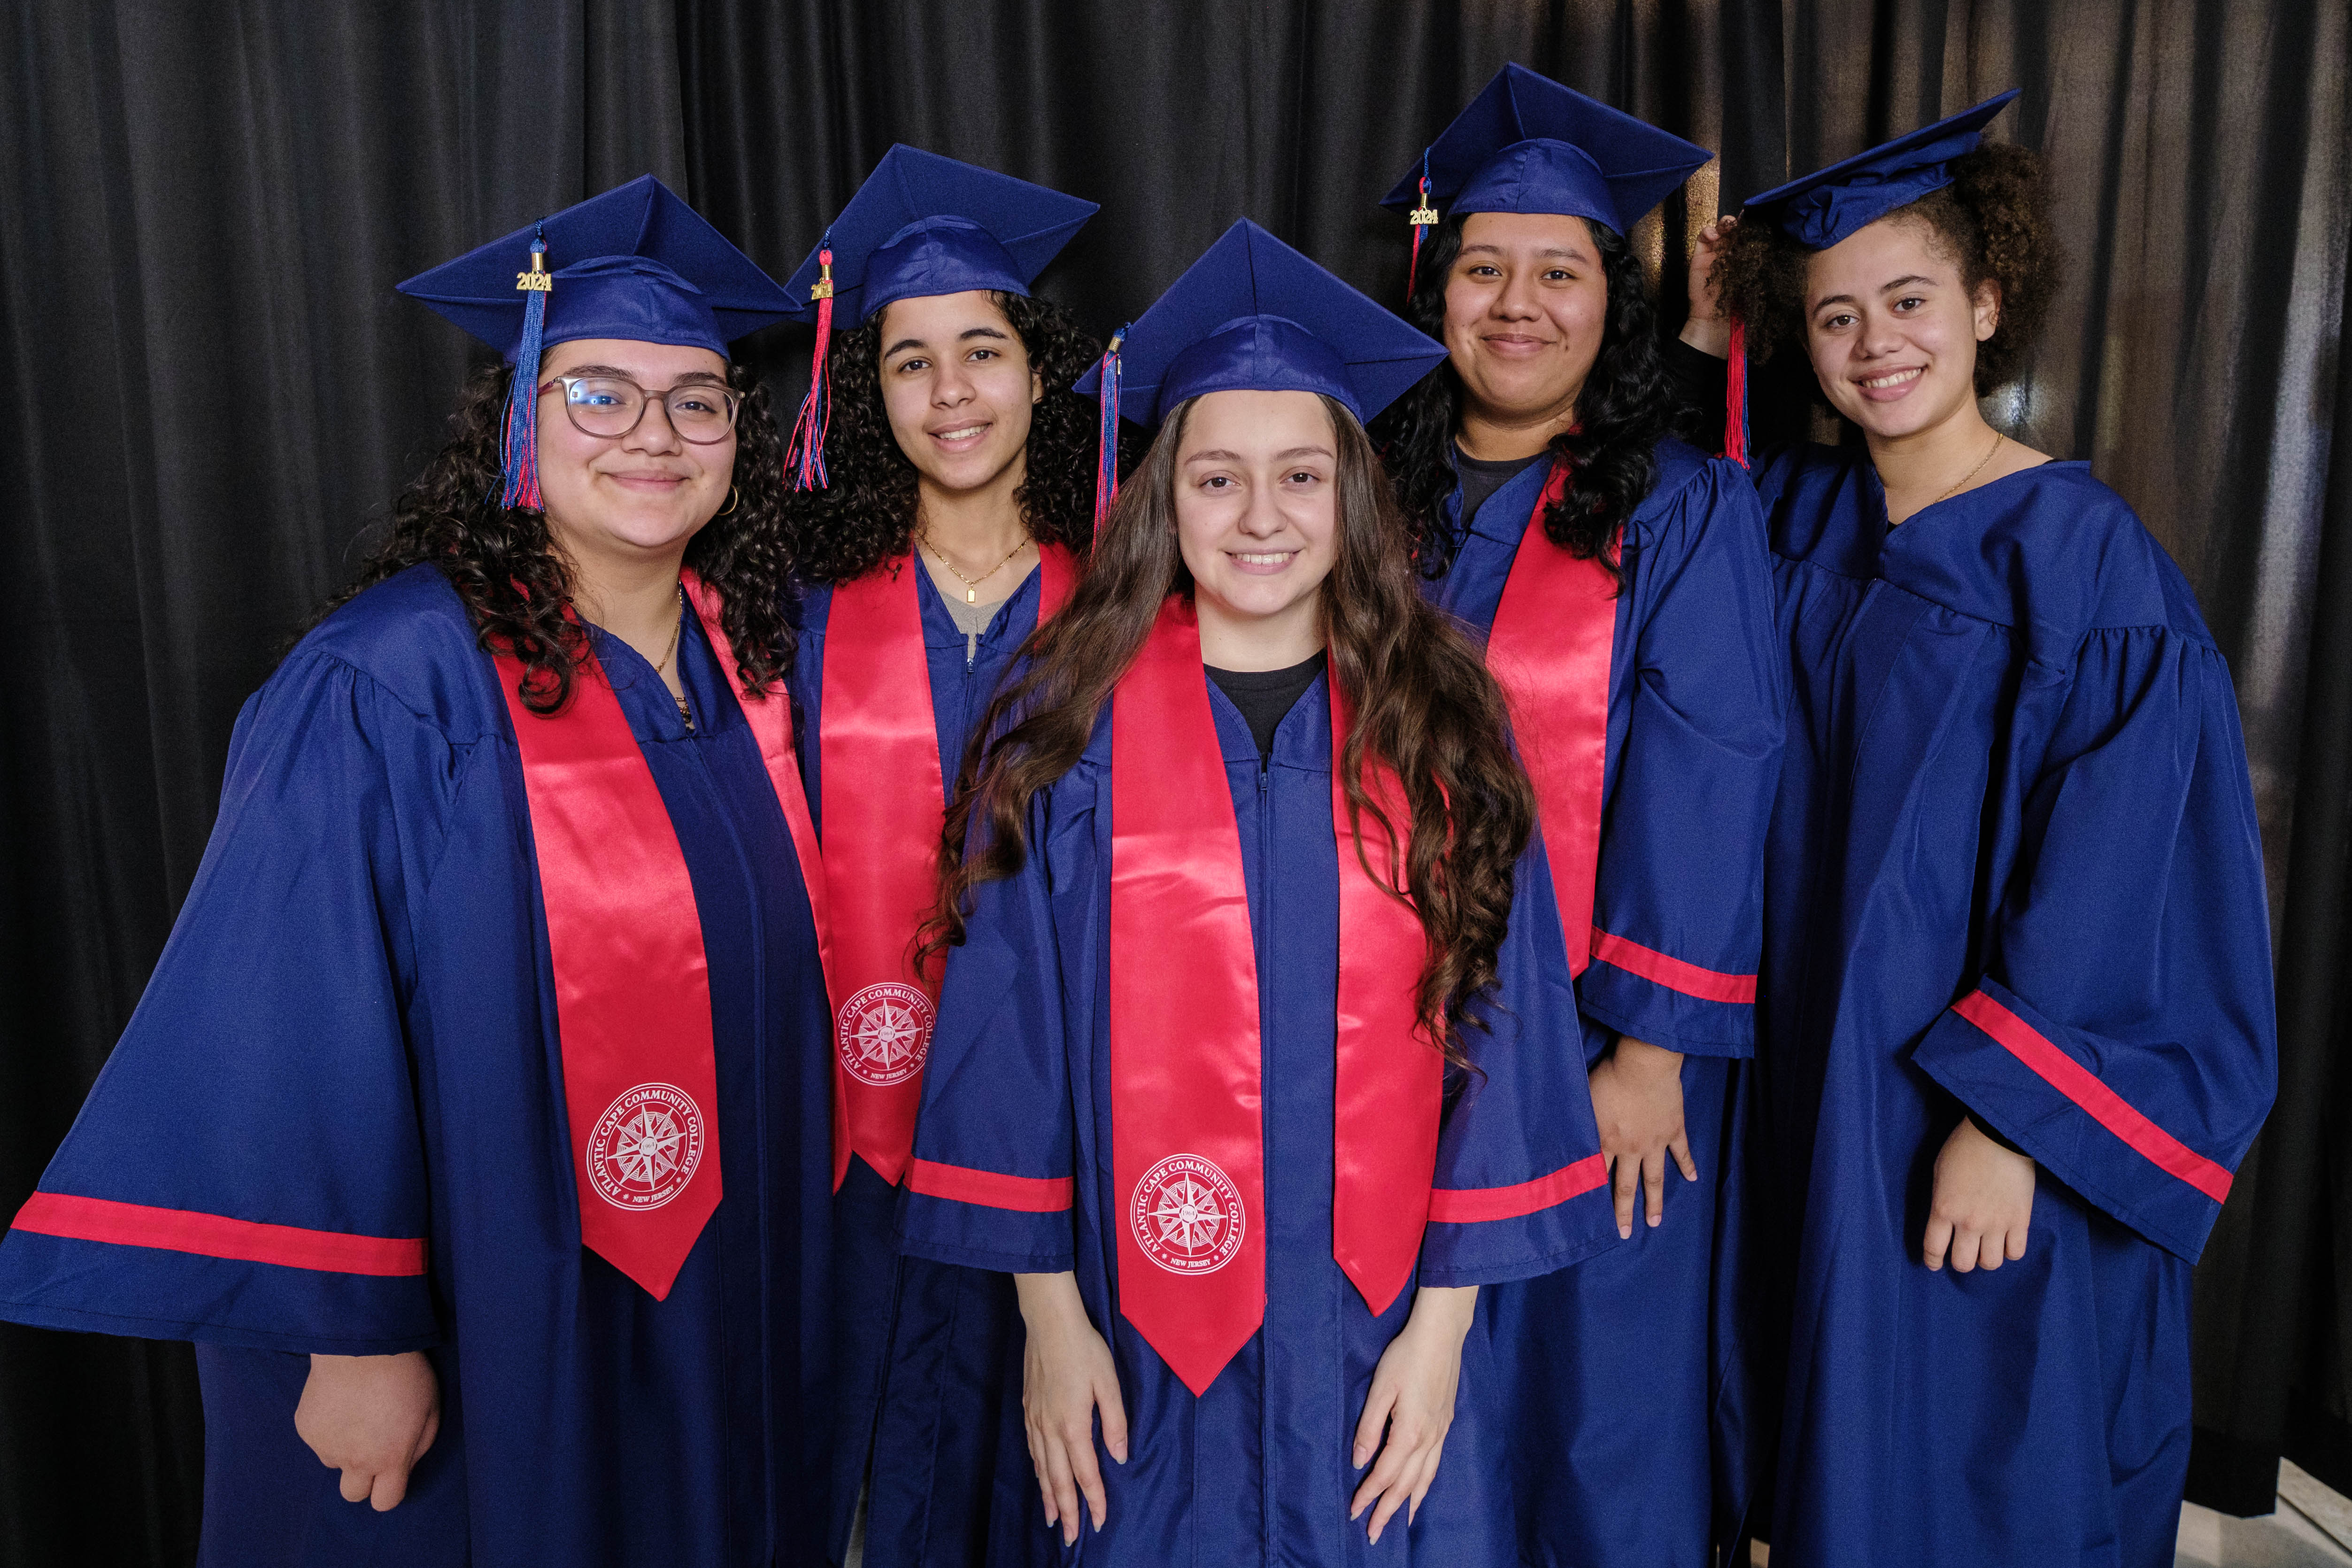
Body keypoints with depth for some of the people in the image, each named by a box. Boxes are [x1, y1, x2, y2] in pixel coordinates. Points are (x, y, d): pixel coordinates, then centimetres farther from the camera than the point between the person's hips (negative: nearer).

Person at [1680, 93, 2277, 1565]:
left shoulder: (2082, 549, -15)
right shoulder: (1804, 512, 3)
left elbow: (2115, 873, -18)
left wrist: (2011, 1120, -21)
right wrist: (1702, 337, 1)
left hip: (2002, 1085, -5)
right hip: (1834, 1065, 6)